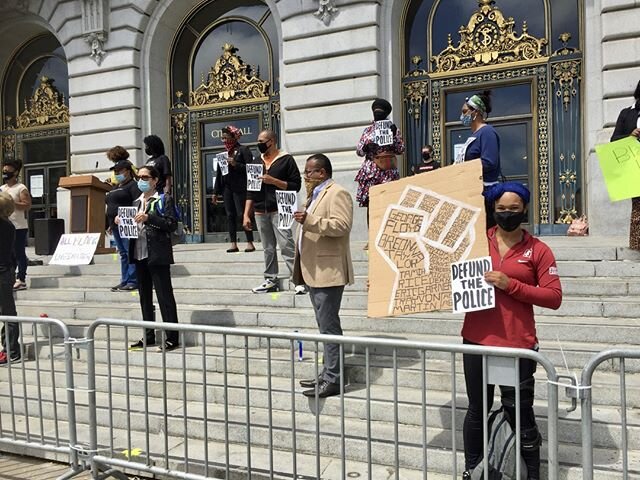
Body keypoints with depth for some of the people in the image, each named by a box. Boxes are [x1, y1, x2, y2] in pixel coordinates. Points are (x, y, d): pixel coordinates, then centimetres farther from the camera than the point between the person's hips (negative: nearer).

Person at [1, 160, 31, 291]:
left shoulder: (21, 188, -7)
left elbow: (27, 205, -16)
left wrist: (11, 202, -21)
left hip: (19, 227, -7)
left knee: (19, 254, -3)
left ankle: (21, 280, 1)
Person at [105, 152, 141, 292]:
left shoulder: (133, 185, -5)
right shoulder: (116, 187, 23)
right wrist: (110, 224, 21)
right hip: (116, 225, 9)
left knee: (130, 252, -9)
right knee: (122, 253, 10)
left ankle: (133, 281, -7)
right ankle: (124, 281, 14)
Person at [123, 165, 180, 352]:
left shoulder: (164, 199, -2)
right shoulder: (136, 202, 18)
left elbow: (172, 224, -12)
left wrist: (149, 218, -20)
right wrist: (121, 222, 2)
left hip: (157, 254, -7)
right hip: (139, 254, 8)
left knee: (164, 296, -6)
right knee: (144, 296, 12)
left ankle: (172, 338, -3)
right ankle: (148, 336, 20)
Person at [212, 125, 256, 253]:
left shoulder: (243, 150, -1)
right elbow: (219, 173, 18)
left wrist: (235, 164, -20)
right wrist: (215, 192, 15)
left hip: (239, 188, -6)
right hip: (226, 188, 6)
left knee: (242, 214, -7)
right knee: (230, 215, 4)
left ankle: (250, 243, -1)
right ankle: (233, 244, 7)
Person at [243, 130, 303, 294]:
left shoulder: (286, 160, -2)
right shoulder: (257, 161, 15)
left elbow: (296, 185, -7)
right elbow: (250, 190, 15)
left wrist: (274, 181, -17)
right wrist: (246, 215, 9)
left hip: (279, 211, -5)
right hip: (260, 212, 6)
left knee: (286, 246, -12)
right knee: (268, 248, 10)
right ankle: (271, 280, 17)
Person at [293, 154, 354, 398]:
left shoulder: (337, 194, -9)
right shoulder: (315, 195, 22)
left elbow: (342, 225, -23)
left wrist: (310, 220, -28)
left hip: (328, 271, -10)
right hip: (314, 271, 10)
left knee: (329, 326, -8)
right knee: (325, 325, 14)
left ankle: (333, 380, -3)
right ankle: (328, 374, 22)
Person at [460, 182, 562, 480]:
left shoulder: (538, 250, -1)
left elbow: (554, 297, -6)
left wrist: (511, 285, -15)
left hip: (518, 345, -2)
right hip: (476, 341, 2)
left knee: (520, 412, 5)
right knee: (477, 409, 14)